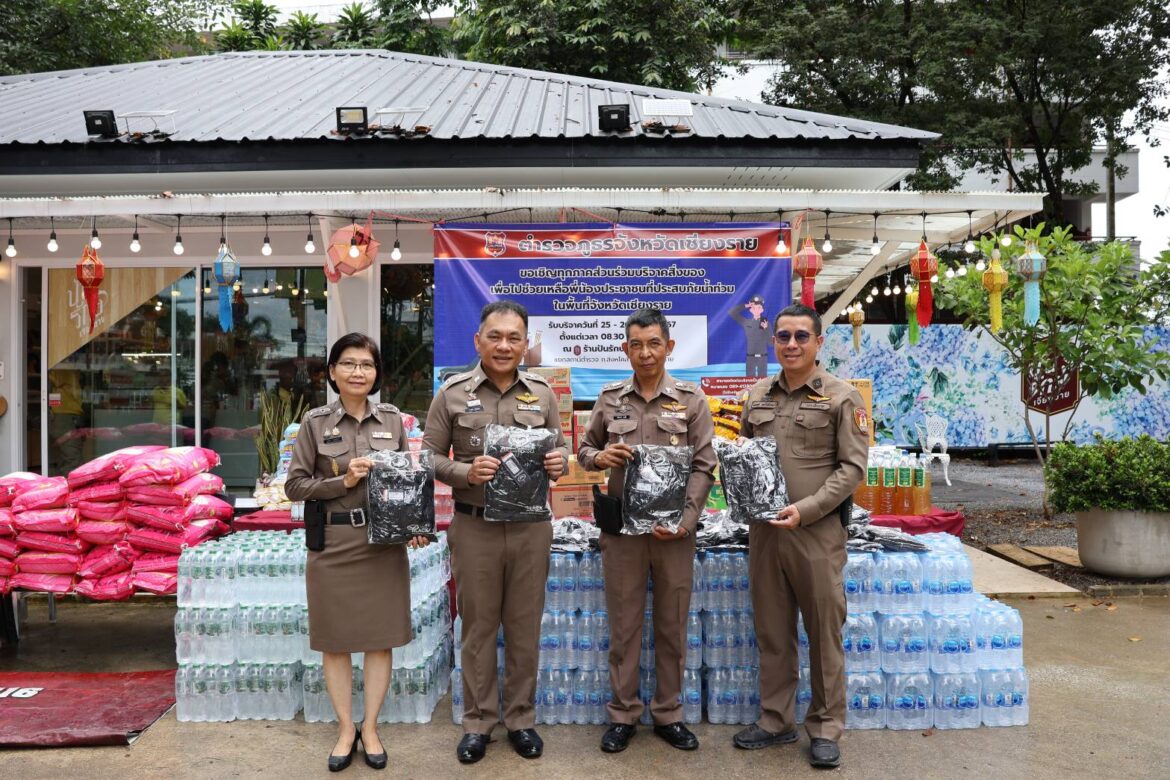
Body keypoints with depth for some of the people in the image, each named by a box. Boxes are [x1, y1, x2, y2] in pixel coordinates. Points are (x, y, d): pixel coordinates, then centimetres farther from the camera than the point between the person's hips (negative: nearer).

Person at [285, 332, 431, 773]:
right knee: (336, 640, 8)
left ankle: (370, 727, 23)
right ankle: (345, 728, 24)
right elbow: (294, 486, -1)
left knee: (381, 637, 7)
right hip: (333, 543, -1)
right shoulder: (315, 422, -2)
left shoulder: (392, 420, 4)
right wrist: (343, 481, -15)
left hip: (384, 541, 1)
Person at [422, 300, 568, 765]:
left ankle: (521, 719, 28)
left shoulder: (542, 392, 4)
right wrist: (465, 472, -19)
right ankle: (477, 722, 25)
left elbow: (559, 448, 10)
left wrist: (559, 463, -13)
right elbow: (430, 457, -1)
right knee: (478, 626, 10)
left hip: (531, 526, 2)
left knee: (525, 626, 12)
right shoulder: (452, 393, -2)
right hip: (475, 527, -2)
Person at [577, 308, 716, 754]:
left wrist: (684, 520, -14)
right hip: (622, 527, 1)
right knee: (623, 624, 8)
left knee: (672, 625, 10)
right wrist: (598, 458, -10)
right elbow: (585, 450, 14)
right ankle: (622, 714, 22)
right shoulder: (609, 398, 4)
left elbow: (704, 466, -3)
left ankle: (668, 713, 25)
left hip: (674, 528, 0)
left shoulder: (691, 398, 1)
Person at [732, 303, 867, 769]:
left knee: (824, 631, 5)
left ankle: (825, 728, 20)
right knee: (772, 630, 13)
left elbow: (852, 466, -7)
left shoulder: (842, 398, -2)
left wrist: (805, 509, -17)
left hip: (817, 532, -4)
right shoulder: (756, 396, 10)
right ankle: (776, 720, 27)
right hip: (763, 530, 4)